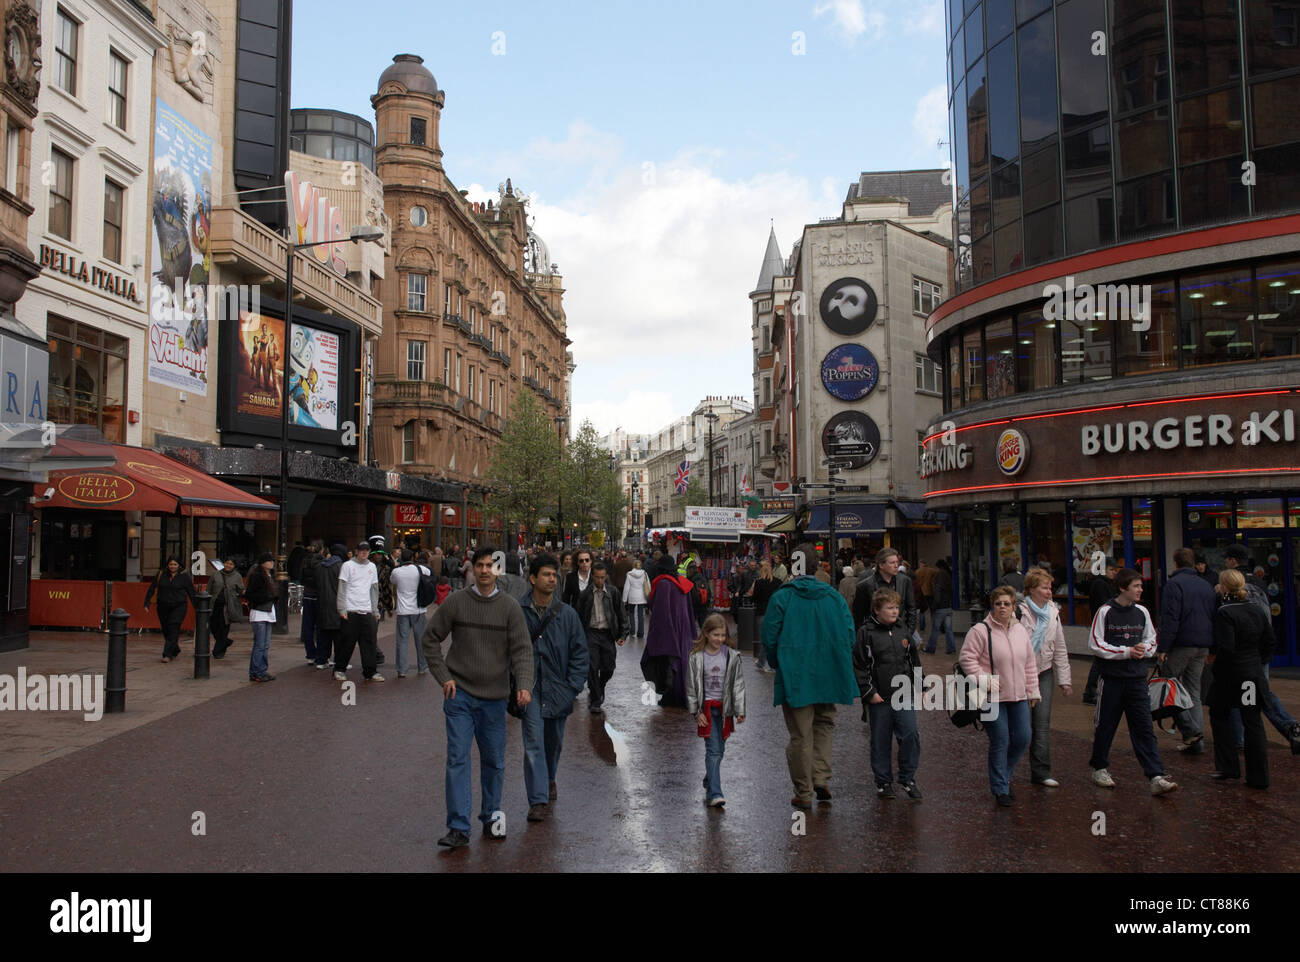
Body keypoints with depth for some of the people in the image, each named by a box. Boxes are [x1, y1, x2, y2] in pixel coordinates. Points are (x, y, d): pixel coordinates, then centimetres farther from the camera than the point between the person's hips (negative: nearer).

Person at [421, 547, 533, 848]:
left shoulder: (510, 606, -2)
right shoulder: (455, 602, -2)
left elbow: (522, 649, -6)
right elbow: (430, 639, 6)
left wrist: (524, 685, -21)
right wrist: (444, 677, -3)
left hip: (494, 697, 1)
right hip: (459, 694, -1)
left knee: (494, 762, 11)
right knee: (457, 758, -4)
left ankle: (491, 817, 29)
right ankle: (459, 827, 1)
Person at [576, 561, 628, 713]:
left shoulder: (613, 592, 3)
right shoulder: (585, 594, 0)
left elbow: (621, 615, 8)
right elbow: (579, 617, 6)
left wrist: (622, 634, 2)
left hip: (608, 634, 1)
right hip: (591, 633, -1)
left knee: (608, 669, 4)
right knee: (592, 668, -8)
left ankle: (599, 689, 35)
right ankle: (595, 700, 4)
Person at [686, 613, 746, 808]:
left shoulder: (731, 656, -2)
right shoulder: (696, 657, -6)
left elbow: (738, 684, 2)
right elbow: (691, 686, -1)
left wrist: (740, 711, -1)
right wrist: (696, 712, -4)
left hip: (724, 707, 3)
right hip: (707, 708, -2)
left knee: (719, 749, 11)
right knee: (713, 750, -10)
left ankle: (709, 782, 33)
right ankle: (714, 794, -10)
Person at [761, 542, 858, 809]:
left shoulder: (781, 597, -8)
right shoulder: (835, 596, 2)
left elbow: (769, 638, -8)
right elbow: (849, 635, 3)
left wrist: (778, 666, 9)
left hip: (794, 677, -3)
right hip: (828, 677, 3)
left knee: (800, 736, 5)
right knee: (824, 725, 21)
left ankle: (803, 794, 12)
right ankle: (821, 778, 9)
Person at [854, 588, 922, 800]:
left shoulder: (903, 632, 11)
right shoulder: (866, 633, -5)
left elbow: (915, 662, 20)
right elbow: (858, 667, -6)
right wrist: (869, 693, -9)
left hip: (905, 697, 3)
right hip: (879, 699, -3)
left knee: (911, 734, -6)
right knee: (881, 742, 6)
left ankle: (908, 779, 10)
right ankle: (883, 783, 19)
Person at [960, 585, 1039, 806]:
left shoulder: (1020, 630, 10)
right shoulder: (980, 630, -11)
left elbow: (1030, 663, 17)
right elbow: (967, 659, -12)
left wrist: (1032, 690, 15)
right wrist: (985, 681, -18)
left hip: (1018, 697, 6)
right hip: (992, 698, -6)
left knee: (1022, 738, 7)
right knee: (1000, 742, -2)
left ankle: (1003, 777, 30)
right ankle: (1000, 789, 12)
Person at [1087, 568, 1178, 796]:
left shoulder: (1141, 612, 6)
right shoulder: (1106, 612, -6)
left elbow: (1151, 639, 17)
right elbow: (1095, 644, -8)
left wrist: (1143, 649, -6)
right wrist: (1126, 651, -14)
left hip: (1137, 679, 3)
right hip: (1112, 678, -3)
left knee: (1144, 728, -2)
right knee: (1105, 725, 8)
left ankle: (1156, 777, -5)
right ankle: (1099, 768, 25)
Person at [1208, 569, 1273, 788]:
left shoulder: (1224, 613, -17)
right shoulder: (1258, 612, 6)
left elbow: (1226, 648, -23)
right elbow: (1269, 643, 11)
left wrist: (1212, 653, -5)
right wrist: (1259, 663, 19)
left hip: (1229, 675, -6)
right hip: (1254, 675, 6)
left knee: (1219, 717, 13)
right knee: (1253, 723, 7)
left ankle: (1227, 768, 14)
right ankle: (1258, 777, 7)